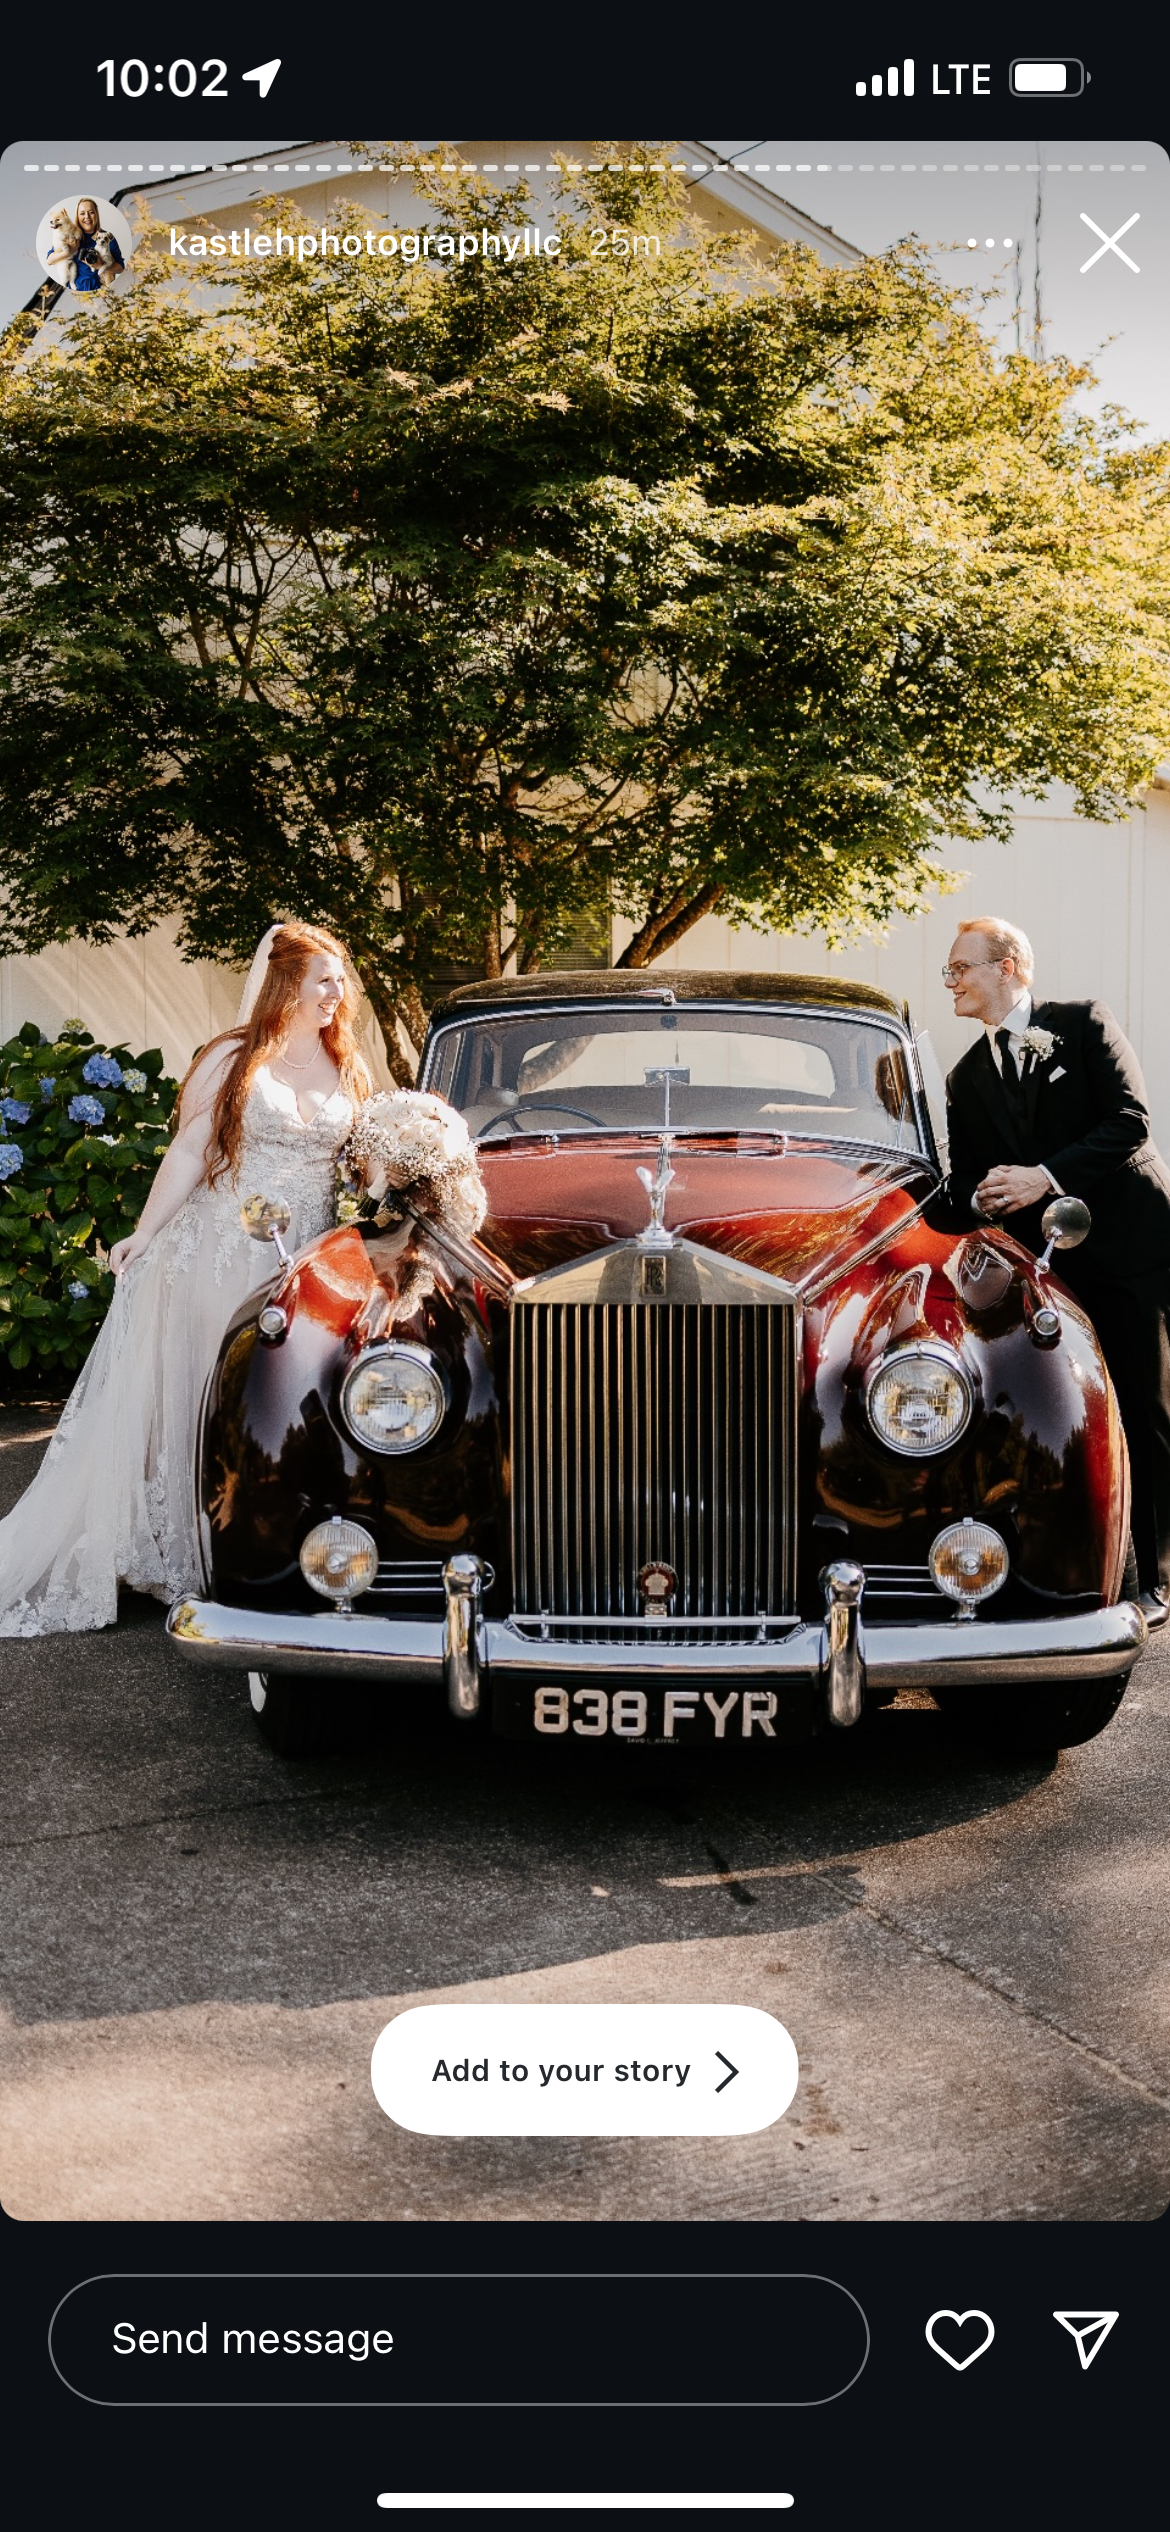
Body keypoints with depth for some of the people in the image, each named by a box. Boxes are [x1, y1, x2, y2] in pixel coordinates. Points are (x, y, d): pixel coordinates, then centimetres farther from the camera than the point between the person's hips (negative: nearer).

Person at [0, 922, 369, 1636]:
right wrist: (144, 1236, -6)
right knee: (199, 1404, 2)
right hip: (219, 1256, -3)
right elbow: (189, 1154, -3)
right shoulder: (233, 1059, -3)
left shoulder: (348, 1069, 9)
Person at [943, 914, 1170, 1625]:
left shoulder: (1084, 1025, 1)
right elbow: (965, 1179, 14)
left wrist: (1046, 1176, -18)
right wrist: (980, 1197, -10)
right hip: (1047, 1266, 4)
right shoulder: (967, 1078, 16)